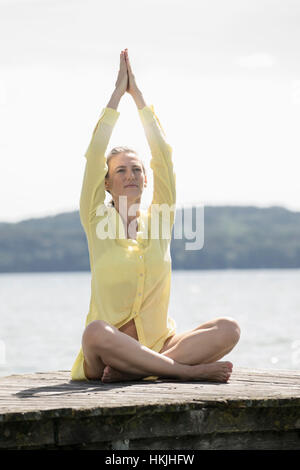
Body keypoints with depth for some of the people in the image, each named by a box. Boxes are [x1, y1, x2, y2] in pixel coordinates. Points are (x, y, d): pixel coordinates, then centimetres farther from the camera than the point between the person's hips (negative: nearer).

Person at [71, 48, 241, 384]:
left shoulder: (157, 219, 12)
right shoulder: (97, 221, 6)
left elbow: (163, 155, 5)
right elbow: (95, 155, -2)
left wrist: (138, 95, 7)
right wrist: (117, 93, 2)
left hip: (159, 345, 3)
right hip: (110, 351, -3)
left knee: (228, 328, -22)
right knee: (95, 333, -38)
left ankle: (132, 371, -28)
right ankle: (188, 370, -30)